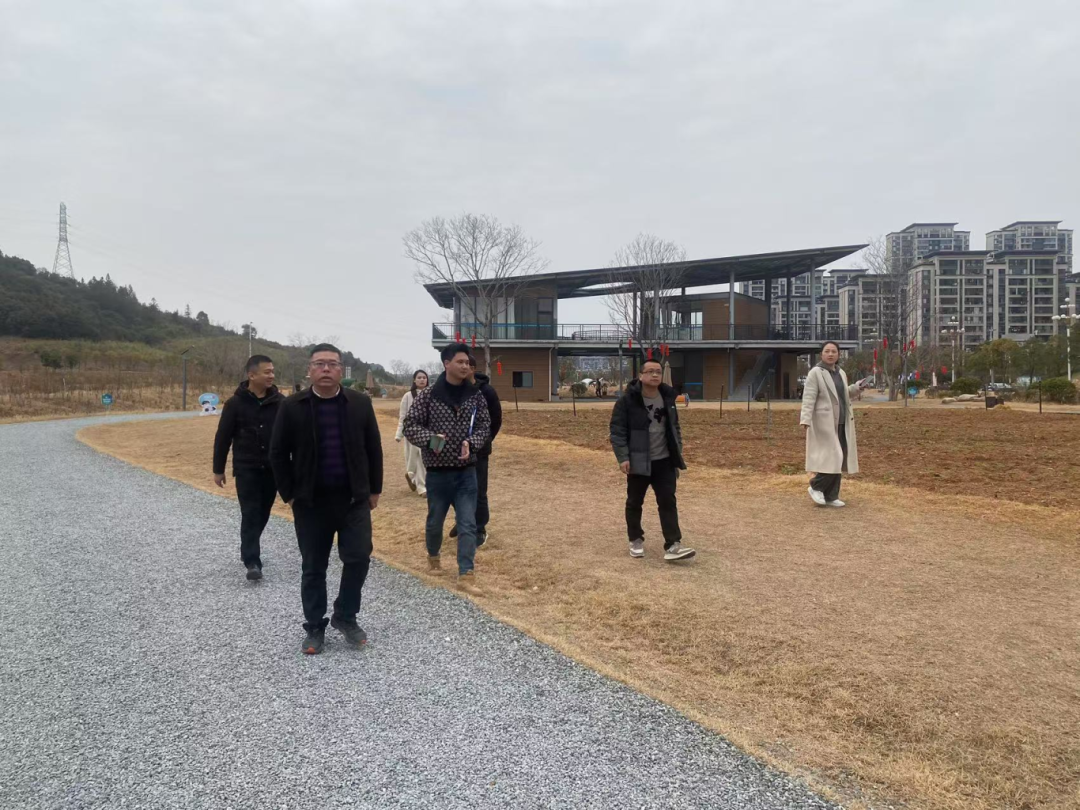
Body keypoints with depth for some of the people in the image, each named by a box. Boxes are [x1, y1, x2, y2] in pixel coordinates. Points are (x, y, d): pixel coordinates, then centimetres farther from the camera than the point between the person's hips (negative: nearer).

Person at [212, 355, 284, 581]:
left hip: (272, 469, 3)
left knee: (263, 513, 12)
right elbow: (222, 438, 0)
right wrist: (218, 469, 1)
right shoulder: (236, 403, -6)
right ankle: (252, 561, -4)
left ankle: (248, 550, 32)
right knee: (250, 514, -6)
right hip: (246, 469, -3)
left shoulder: (280, 402, -1)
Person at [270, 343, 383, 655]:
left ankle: (345, 617, 21)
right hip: (311, 502, -1)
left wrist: (374, 489, 5)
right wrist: (289, 494, -3)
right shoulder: (292, 407, -4)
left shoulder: (360, 403, -1)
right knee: (313, 568, 8)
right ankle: (315, 627, 23)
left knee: (359, 558, -1)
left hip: (354, 499, 1)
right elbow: (278, 454, 0)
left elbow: (373, 449, 5)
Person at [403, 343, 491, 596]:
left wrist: (471, 443, -16)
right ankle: (433, 555, 43)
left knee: (468, 524, -2)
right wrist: (429, 438, -23)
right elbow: (410, 425, -4)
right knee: (435, 521, 14)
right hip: (438, 472, -1)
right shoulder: (428, 395, -7)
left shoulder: (476, 395, 0)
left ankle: (466, 576, 2)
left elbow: (484, 427, 4)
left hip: (466, 472, 2)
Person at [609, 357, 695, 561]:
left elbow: (675, 427, 15)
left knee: (668, 502, -2)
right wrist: (623, 457, -17)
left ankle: (673, 546, -2)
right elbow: (617, 430, -11)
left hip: (664, 461, 4)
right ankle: (636, 540, 27)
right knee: (634, 502, 9)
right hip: (638, 461, -4)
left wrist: (677, 453, 11)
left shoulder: (667, 398, 5)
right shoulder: (627, 400, -12)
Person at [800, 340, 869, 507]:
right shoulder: (815, 373, -10)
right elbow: (808, 398, -17)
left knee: (837, 459, 6)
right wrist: (805, 420, -26)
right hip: (824, 422, -7)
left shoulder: (840, 373, 12)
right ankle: (816, 486, 6)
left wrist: (856, 387, 10)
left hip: (841, 422, 7)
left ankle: (830, 496, 12)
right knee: (831, 458, -13)